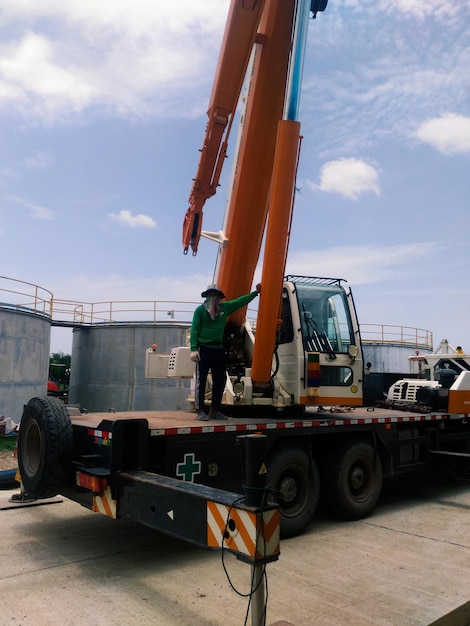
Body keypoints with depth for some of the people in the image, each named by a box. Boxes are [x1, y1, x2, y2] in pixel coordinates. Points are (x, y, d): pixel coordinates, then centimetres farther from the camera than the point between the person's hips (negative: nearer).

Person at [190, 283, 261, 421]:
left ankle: (214, 410, 20)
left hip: (219, 348, 6)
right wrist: (194, 349, -15)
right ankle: (200, 411, 2)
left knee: (220, 380, 9)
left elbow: (241, 301, 22)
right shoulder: (200, 310, -3)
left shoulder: (225, 307, 11)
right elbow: (194, 330, -7)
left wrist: (256, 292, 24)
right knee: (201, 381, -3)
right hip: (204, 348, -6)